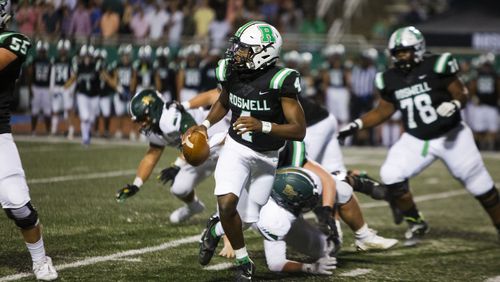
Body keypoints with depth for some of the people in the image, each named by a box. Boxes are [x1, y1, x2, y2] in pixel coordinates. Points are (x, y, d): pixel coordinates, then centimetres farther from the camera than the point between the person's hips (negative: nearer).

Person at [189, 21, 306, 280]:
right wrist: (205, 125, 0)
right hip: (236, 147, 2)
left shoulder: (279, 81, -24)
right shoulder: (231, 74, -9)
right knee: (227, 203, -21)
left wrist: (262, 126, -38)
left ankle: (217, 228, 43)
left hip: (266, 156, -2)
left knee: (246, 217, 6)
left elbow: (299, 130, -26)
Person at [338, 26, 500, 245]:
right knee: (391, 176, -13)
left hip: (451, 136, -4)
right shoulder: (391, 80, -1)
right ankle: (416, 224, 5)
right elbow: (383, 112, 11)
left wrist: (454, 105, -32)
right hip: (416, 140, 4)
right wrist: (355, 126, 2)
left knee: (479, 184, 0)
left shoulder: (436, 67, -14)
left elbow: (462, 94, -10)